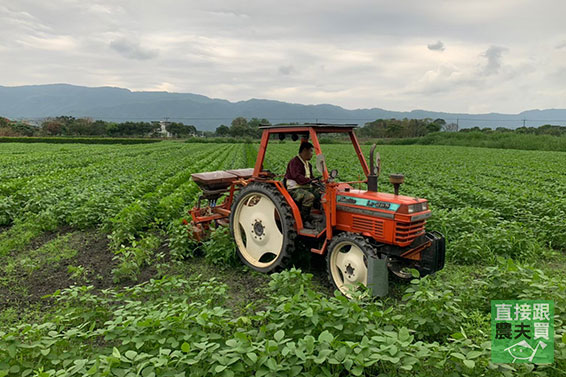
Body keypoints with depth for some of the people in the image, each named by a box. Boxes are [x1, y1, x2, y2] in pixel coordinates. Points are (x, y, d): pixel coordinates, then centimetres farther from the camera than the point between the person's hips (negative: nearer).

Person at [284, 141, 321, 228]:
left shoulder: (308, 164, 20)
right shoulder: (294, 162, -12)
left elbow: (310, 177, 25)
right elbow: (297, 177, -26)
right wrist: (310, 181, -35)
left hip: (306, 187, 9)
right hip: (294, 189, -9)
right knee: (309, 196, -33)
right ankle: (304, 220, -21)